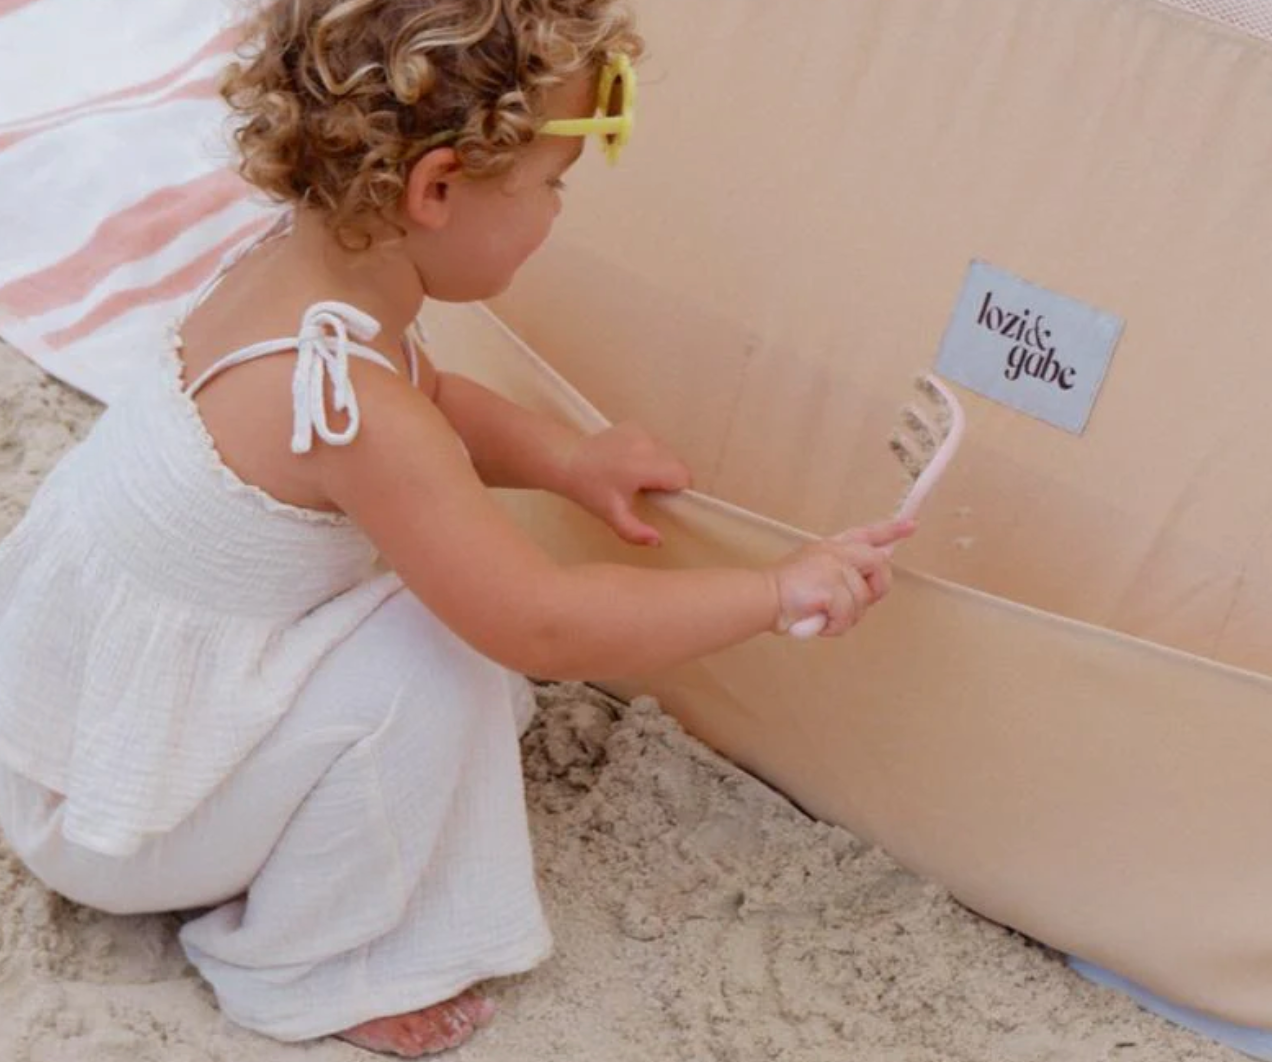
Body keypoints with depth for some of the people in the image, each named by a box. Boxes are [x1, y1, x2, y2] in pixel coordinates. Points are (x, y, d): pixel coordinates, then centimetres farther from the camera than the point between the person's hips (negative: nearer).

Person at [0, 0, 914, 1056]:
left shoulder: (306, 259, -8)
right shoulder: (342, 400, -35)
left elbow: (429, 397, 15)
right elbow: (545, 624, -30)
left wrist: (567, 458, 0)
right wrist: (780, 589, -21)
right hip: (97, 802, -8)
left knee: (447, 577, 6)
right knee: (435, 660, -21)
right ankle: (301, 969, 0)